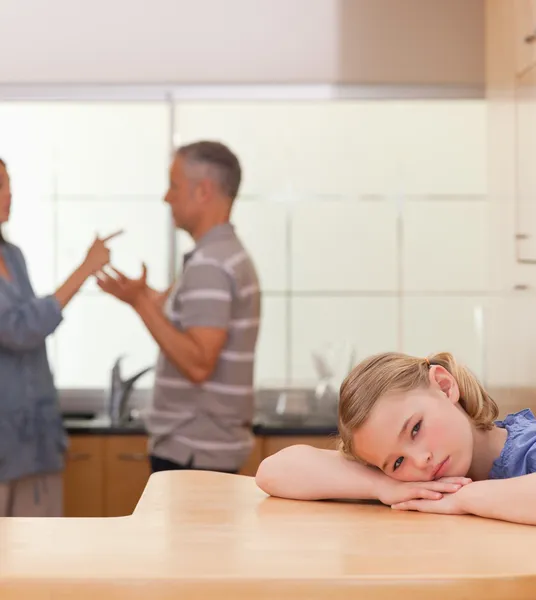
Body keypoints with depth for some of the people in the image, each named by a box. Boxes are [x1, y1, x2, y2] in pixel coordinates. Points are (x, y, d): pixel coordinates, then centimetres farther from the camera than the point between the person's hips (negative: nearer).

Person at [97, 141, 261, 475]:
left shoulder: (209, 266, -18)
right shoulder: (230, 256, 14)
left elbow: (198, 363, -26)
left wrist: (143, 304, -23)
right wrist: (149, 301, 18)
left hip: (193, 451, -10)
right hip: (210, 446, 10)